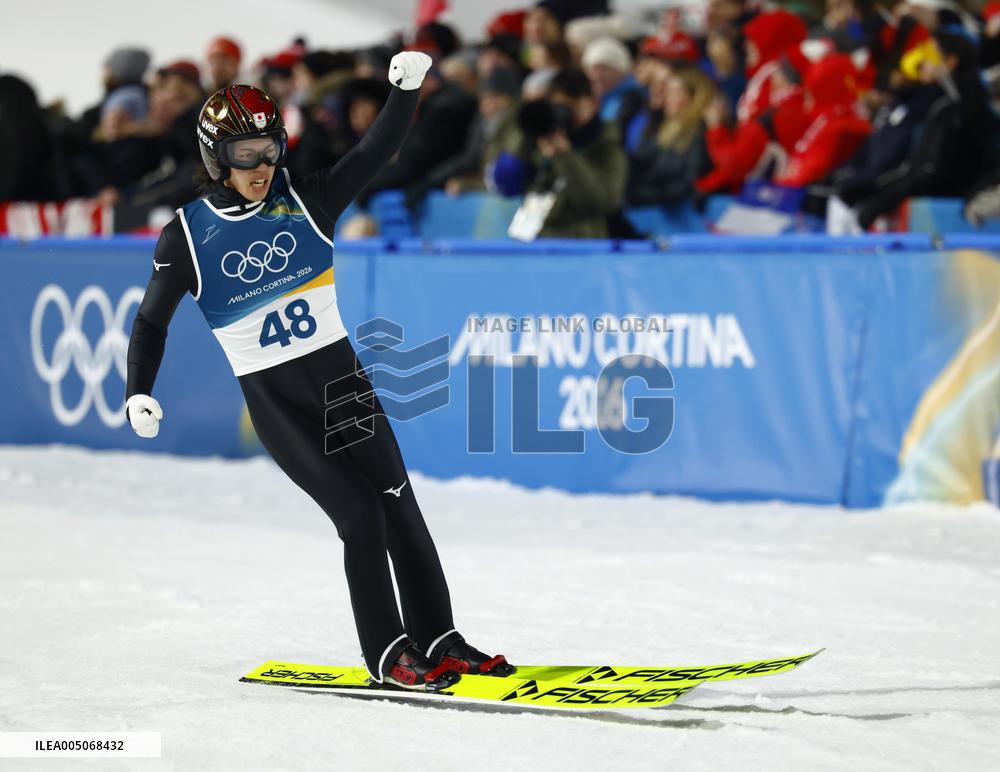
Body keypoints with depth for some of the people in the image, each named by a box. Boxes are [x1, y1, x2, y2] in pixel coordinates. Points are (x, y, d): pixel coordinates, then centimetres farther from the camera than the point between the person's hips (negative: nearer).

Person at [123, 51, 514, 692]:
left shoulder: (305, 201, 0)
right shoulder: (188, 237, -5)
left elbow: (377, 152, -7)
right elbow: (152, 323, 3)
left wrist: (406, 90, -22)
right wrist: (139, 394, -11)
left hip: (340, 376, 3)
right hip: (273, 399, -3)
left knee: (399, 505, -2)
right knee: (360, 516, -11)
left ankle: (438, 640, 7)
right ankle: (387, 654, -1)